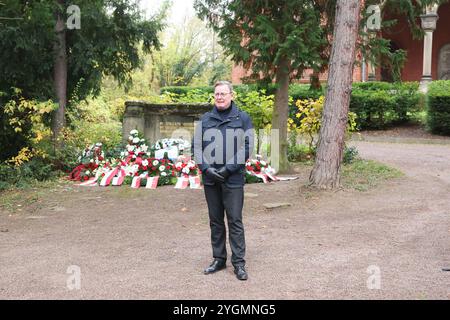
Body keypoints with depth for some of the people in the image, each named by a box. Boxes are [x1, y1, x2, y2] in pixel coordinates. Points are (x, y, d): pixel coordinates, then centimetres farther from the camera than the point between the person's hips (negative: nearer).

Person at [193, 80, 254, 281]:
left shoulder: (242, 119, 1)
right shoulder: (205, 119, 9)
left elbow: (247, 147, -5)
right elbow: (196, 146, 7)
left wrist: (229, 169, -12)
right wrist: (206, 168, -8)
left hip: (233, 179, -3)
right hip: (210, 178, 3)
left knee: (235, 220, -2)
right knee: (215, 220, 11)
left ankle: (239, 262, 5)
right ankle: (219, 259, 22)